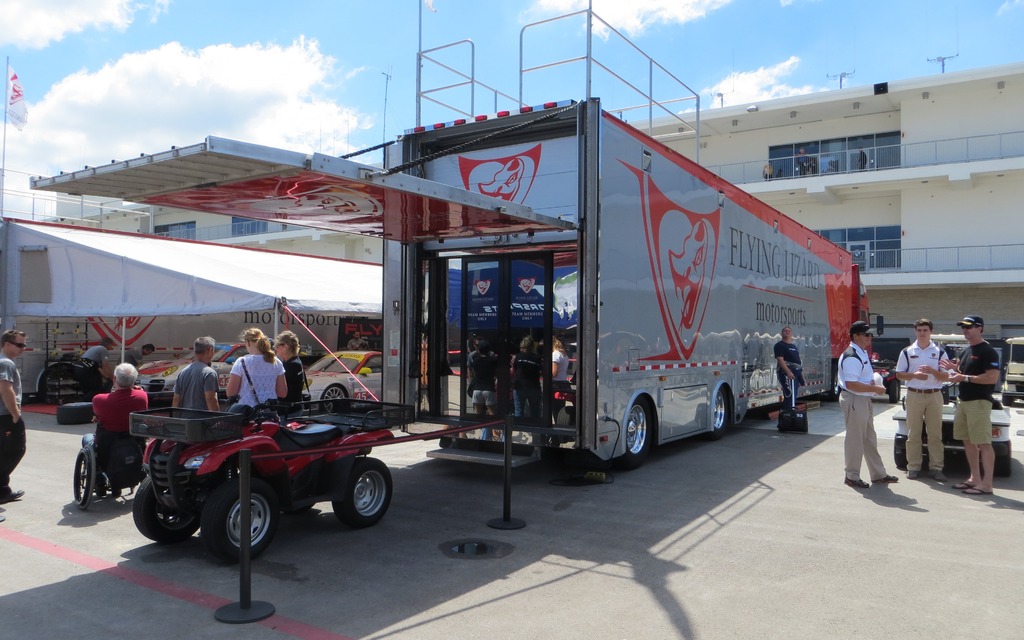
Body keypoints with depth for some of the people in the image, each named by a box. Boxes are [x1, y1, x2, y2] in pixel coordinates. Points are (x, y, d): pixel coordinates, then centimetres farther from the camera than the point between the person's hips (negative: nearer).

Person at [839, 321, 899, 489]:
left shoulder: (862, 353, 14)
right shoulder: (851, 357, -20)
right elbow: (851, 384, -28)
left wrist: (873, 383, 8)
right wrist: (874, 388, -20)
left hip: (864, 400, 11)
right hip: (854, 401, -11)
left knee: (869, 439, 18)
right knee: (855, 440, -1)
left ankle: (878, 474, 28)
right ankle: (852, 476, 11)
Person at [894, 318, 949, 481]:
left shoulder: (939, 352, 5)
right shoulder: (907, 351, 5)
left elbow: (945, 376, 4)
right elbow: (899, 375, 4)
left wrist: (932, 371, -15)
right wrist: (914, 375, -14)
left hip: (934, 395, 0)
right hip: (914, 395, 0)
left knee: (935, 434, 3)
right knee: (913, 433, 3)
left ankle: (936, 467, 9)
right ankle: (913, 467, 9)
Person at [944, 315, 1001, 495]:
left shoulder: (988, 351, -10)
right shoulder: (965, 351, 17)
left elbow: (992, 378, -19)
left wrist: (965, 378, -19)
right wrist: (955, 369, 6)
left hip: (979, 402, -9)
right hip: (963, 401, 9)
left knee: (983, 444, -7)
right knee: (968, 441, 12)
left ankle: (986, 484, -5)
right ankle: (974, 478, 20)